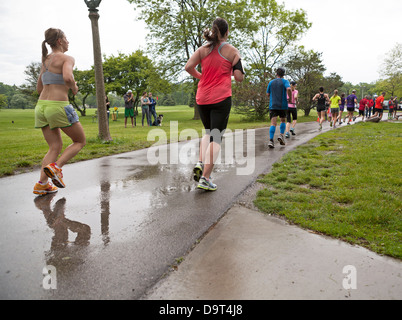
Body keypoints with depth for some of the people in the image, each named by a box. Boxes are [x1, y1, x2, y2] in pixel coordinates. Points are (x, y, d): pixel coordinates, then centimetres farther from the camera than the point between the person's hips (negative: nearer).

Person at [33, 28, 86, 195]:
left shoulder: (45, 60, 19)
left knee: (55, 147, 13)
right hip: (58, 106, -7)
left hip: (41, 106, 8)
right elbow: (67, 77, -25)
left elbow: (39, 88, 23)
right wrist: (74, 88, -5)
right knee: (80, 141, 10)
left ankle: (41, 184, 4)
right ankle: (55, 167, -8)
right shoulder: (67, 58, -4)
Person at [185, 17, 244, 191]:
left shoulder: (203, 49, 8)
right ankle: (205, 178, -6)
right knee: (216, 138, -1)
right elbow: (239, 77, -4)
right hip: (221, 99, -4)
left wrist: (200, 76, 13)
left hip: (202, 98, 4)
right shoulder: (232, 51, 1)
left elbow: (188, 67, -5)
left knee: (208, 132, 23)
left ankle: (200, 163, 2)